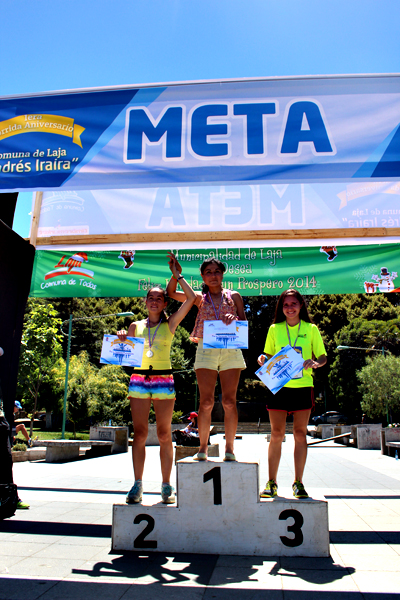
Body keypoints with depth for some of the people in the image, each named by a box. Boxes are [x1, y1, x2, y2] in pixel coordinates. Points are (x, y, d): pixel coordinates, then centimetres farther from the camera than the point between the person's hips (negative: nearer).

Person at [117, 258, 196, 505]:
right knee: (139, 433, -1)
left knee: (164, 434, 0)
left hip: (164, 380, -2)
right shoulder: (136, 326, 13)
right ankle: (137, 485, 5)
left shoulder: (170, 324, 6)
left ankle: (167, 485, 8)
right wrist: (121, 340, 0)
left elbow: (191, 298, -2)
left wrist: (177, 274, 6)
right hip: (139, 379, 2)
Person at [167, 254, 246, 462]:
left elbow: (244, 324, 8)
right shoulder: (200, 298, 13)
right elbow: (170, 292, 5)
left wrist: (234, 319, -13)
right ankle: (203, 447, 10)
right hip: (206, 349, 0)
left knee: (229, 401, -2)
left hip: (231, 349, 0)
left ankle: (229, 448, 7)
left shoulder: (233, 296, 13)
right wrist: (176, 273, -9)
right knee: (206, 402, -2)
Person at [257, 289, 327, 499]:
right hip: (278, 386, 0)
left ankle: (298, 482, 15)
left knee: (300, 433, 4)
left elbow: (323, 357, 7)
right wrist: (262, 360, -8)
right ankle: (271, 483, 10)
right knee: (277, 434, 1)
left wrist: (315, 363, -15)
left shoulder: (311, 329, 5)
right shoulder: (274, 329, 7)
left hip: (303, 387, 0)